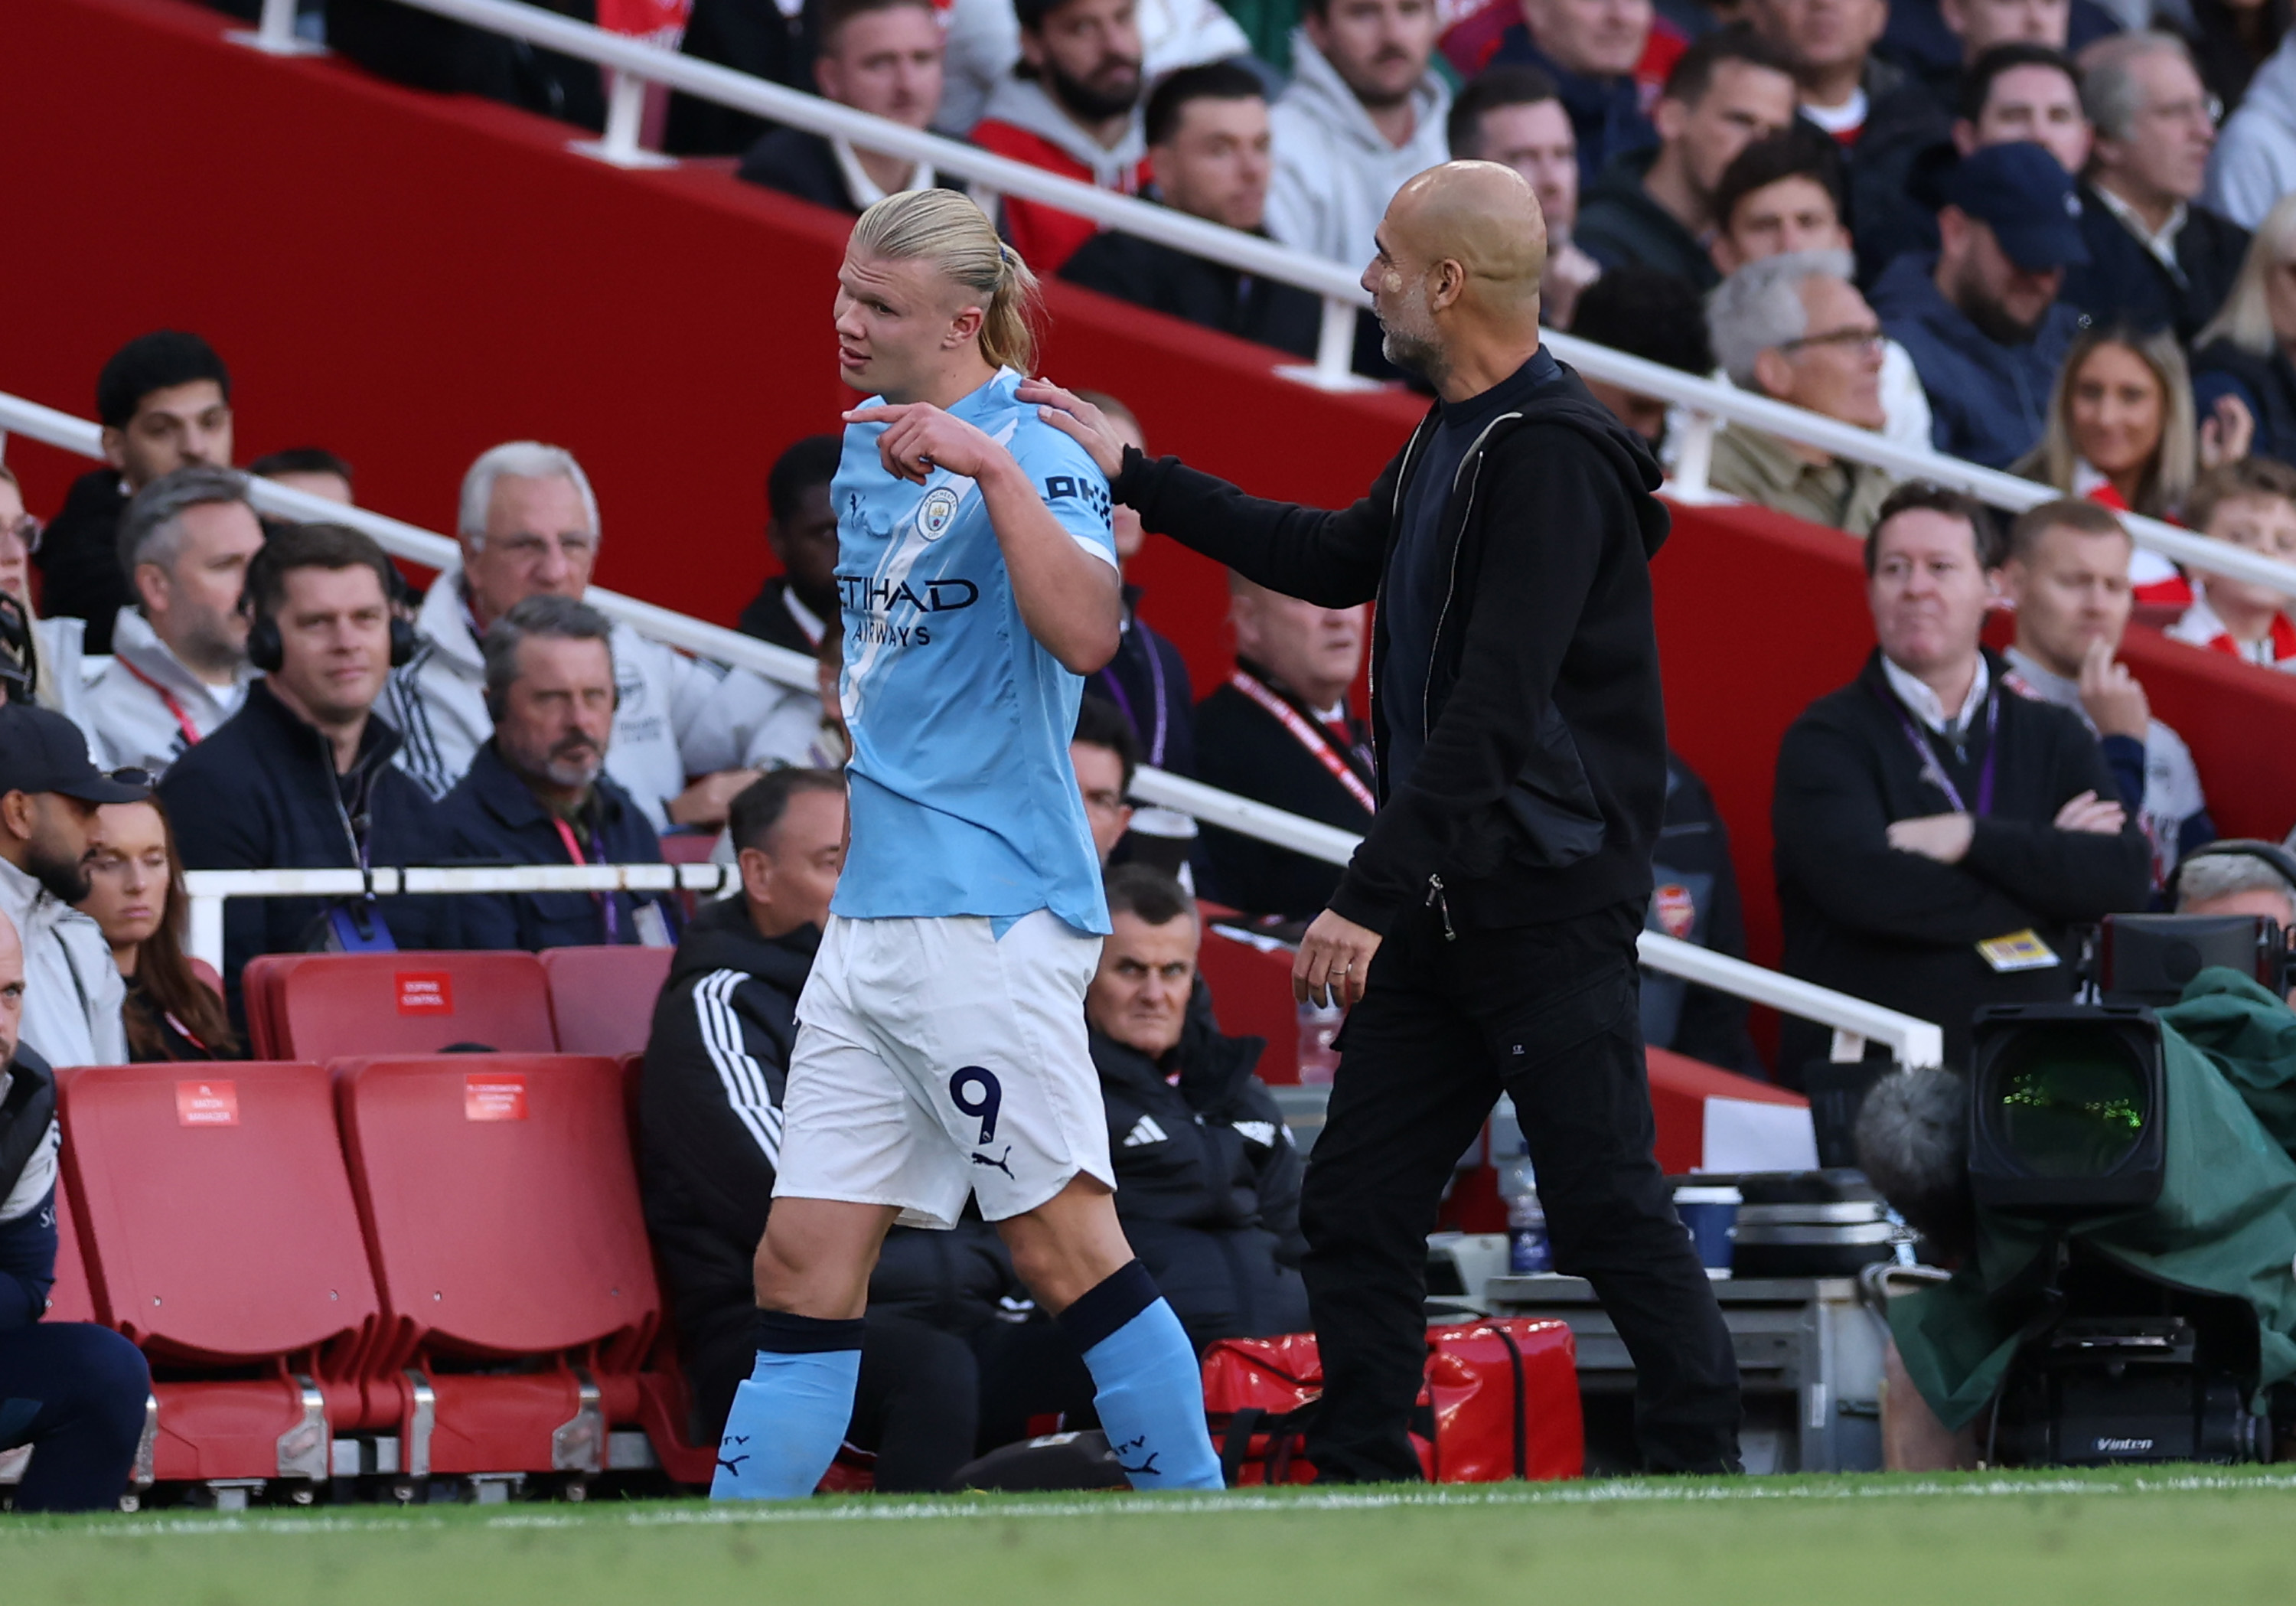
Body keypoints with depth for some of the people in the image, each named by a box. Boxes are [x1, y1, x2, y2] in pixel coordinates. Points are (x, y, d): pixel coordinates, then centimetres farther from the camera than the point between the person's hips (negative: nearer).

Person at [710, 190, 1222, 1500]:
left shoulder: (1033, 455, -10)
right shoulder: (868, 453, 15)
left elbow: (1085, 635, -29)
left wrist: (991, 468, -32)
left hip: (992, 912, -8)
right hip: (873, 906, 8)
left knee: (1065, 1246, -6)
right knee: (806, 1264, 4)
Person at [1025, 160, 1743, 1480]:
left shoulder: (1553, 454, -18)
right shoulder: (1457, 438, 13)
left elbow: (1494, 705, -24)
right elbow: (1338, 561, 28)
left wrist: (1368, 897, -26)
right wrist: (1133, 475, 26)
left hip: (1547, 898, -10)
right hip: (1445, 902, 10)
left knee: (1608, 1206, -7)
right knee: (1357, 1203, 8)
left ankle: (1703, 1471, 0)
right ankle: (1362, 1484, 13)